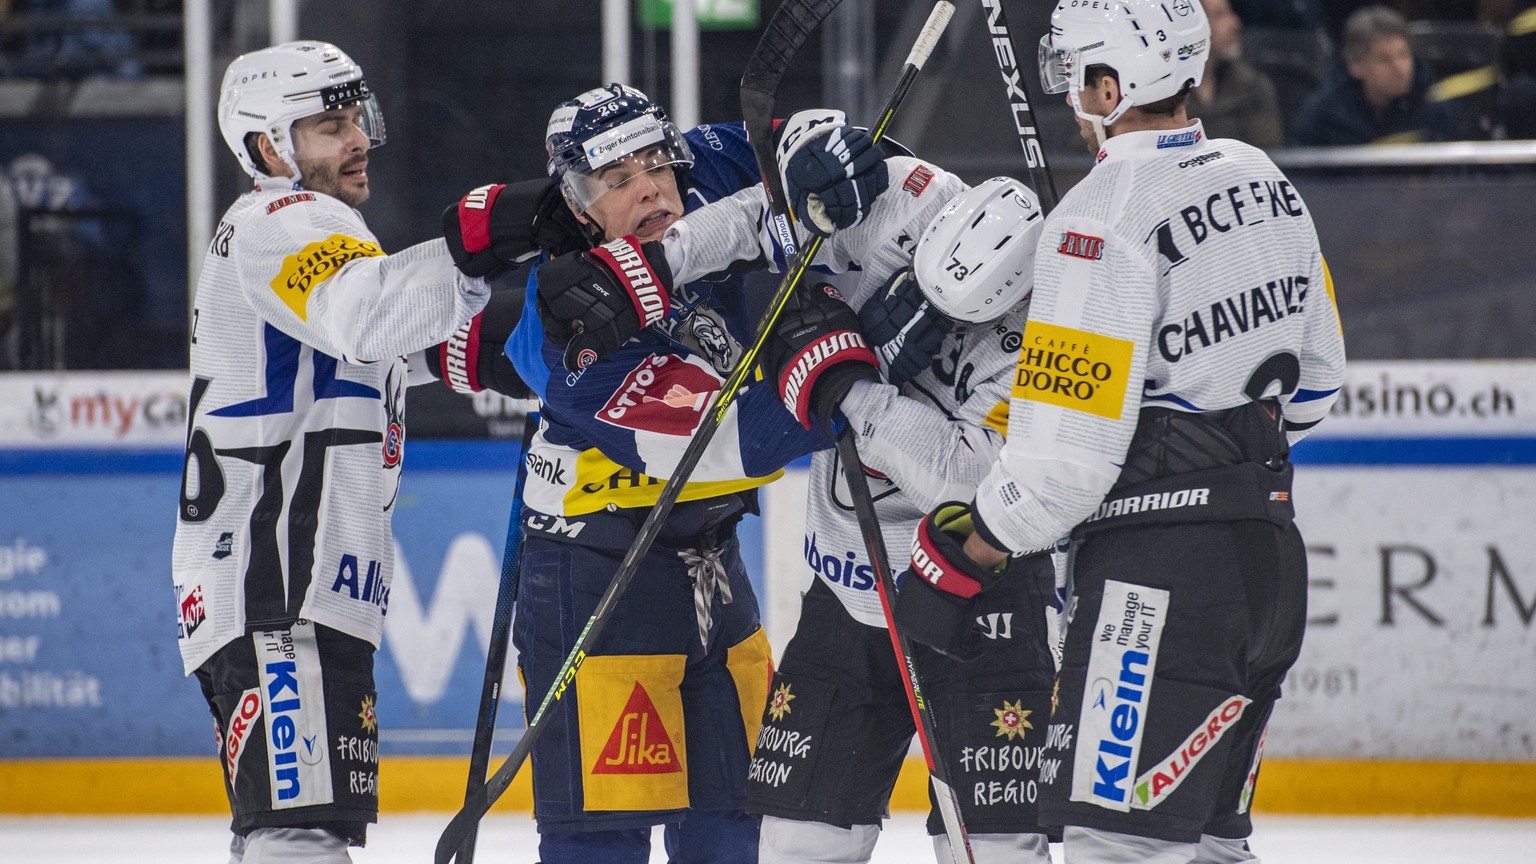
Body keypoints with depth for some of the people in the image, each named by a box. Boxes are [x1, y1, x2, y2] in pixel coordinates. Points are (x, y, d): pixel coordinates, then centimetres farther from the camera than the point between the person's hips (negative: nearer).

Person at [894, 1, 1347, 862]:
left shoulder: (1107, 216, -18)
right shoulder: (1262, 181, 10)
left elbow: (1068, 450, -20)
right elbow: (1315, 378, 20)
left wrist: (961, 550, -8)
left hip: (1156, 571, -9)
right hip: (1270, 553, 9)